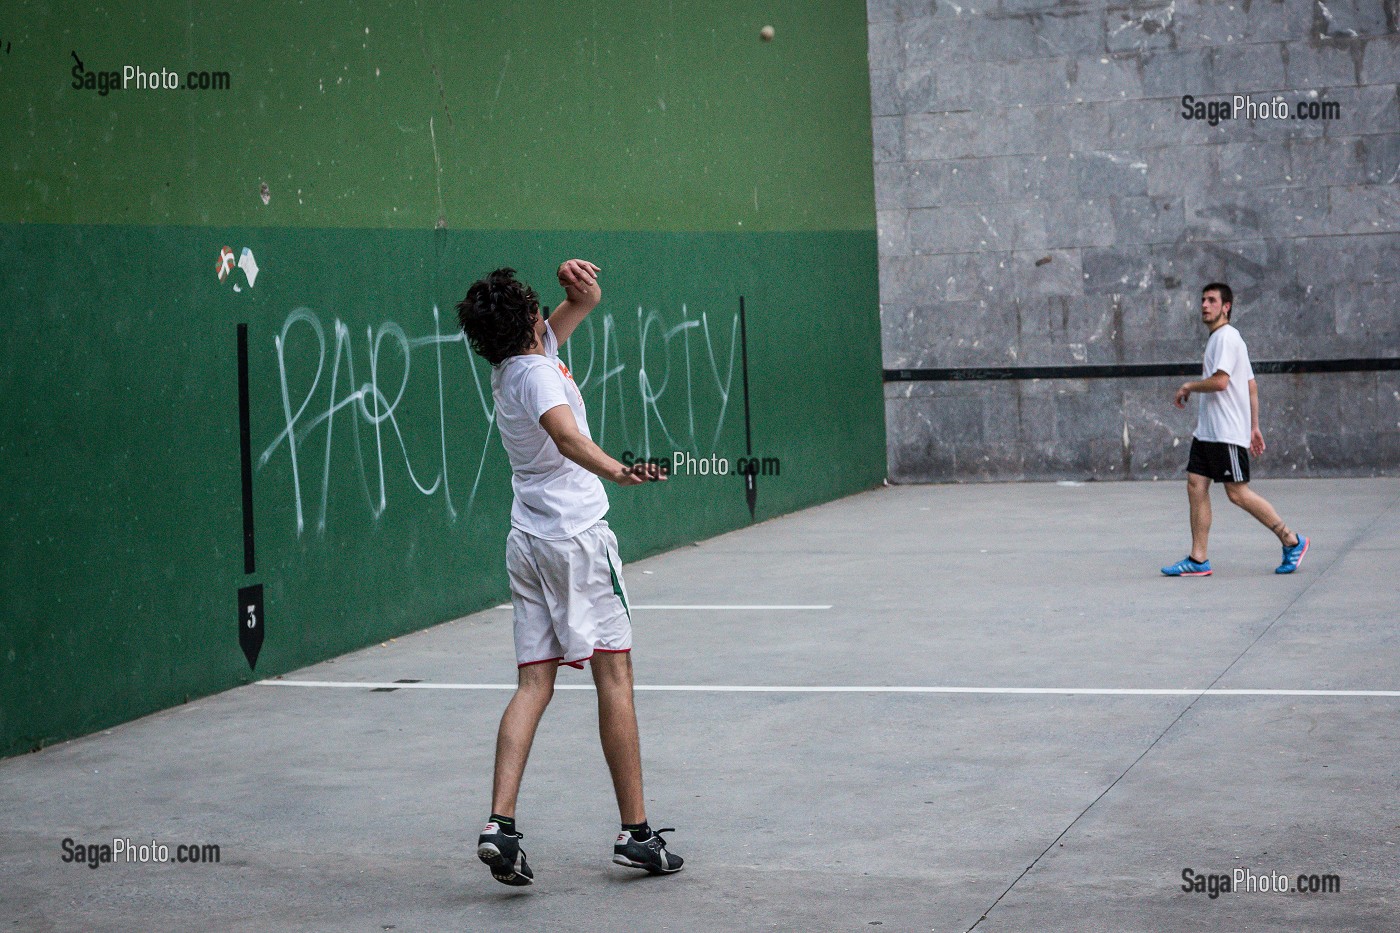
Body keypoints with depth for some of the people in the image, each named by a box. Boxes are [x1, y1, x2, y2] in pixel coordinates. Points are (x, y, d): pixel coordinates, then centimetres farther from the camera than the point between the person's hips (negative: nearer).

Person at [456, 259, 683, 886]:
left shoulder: (510, 365, 12)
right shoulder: (538, 371, -15)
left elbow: (587, 304, 22)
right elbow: (566, 436, -37)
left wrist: (580, 285, 0)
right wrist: (616, 471, -53)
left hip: (527, 544, 8)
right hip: (577, 536, -8)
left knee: (534, 683, 2)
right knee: (614, 676, -1)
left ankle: (500, 823, -13)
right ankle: (635, 833, 1)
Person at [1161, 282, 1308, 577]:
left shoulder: (1226, 337, -11)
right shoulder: (1217, 338, 19)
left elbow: (1220, 381, -23)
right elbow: (1251, 386, 22)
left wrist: (1188, 387, -7)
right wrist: (1254, 427, 21)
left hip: (1227, 432, -10)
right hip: (1207, 431, 10)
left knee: (1237, 492, -7)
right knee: (1196, 486, 2)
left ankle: (1291, 541, 4)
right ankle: (1198, 560, 2)